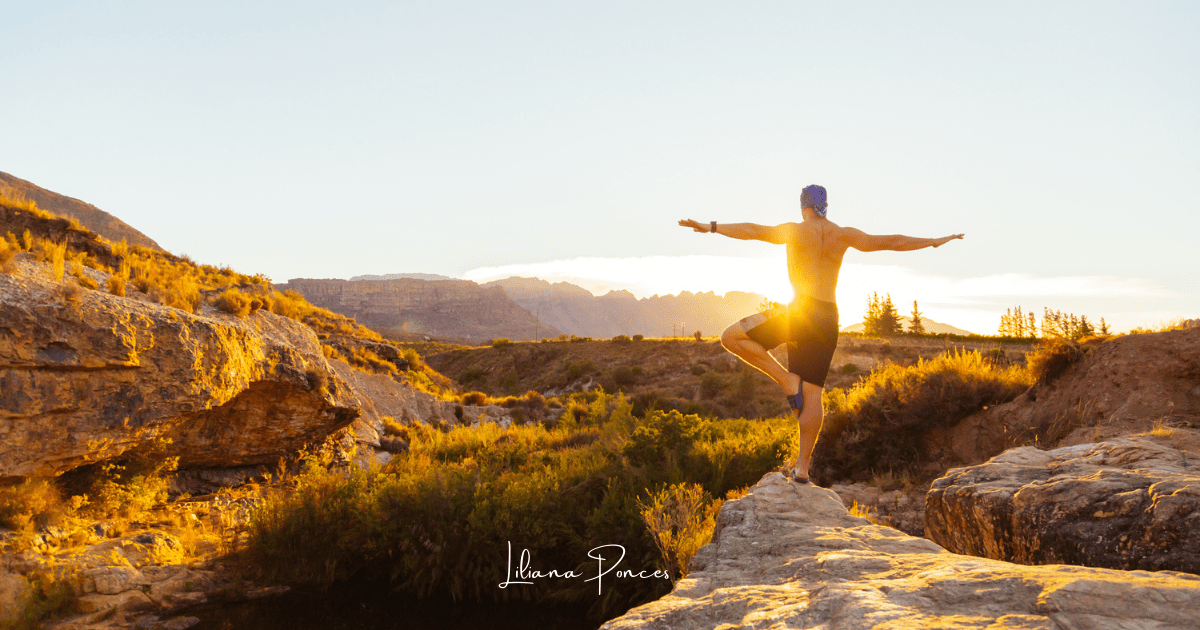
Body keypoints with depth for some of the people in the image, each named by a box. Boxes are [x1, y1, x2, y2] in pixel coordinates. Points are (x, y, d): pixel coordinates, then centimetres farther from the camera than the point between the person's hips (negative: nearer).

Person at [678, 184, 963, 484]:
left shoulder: (796, 231, -1)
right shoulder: (843, 235, 11)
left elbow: (754, 230, -15)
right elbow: (892, 242, 16)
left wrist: (711, 227, -21)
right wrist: (935, 242, 28)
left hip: (800, 312, -6)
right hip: (829, 319, 6)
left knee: (731, 337, 1)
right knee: (812, 394, 6)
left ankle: (788, 380, -5)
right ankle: (802, 467, 5)